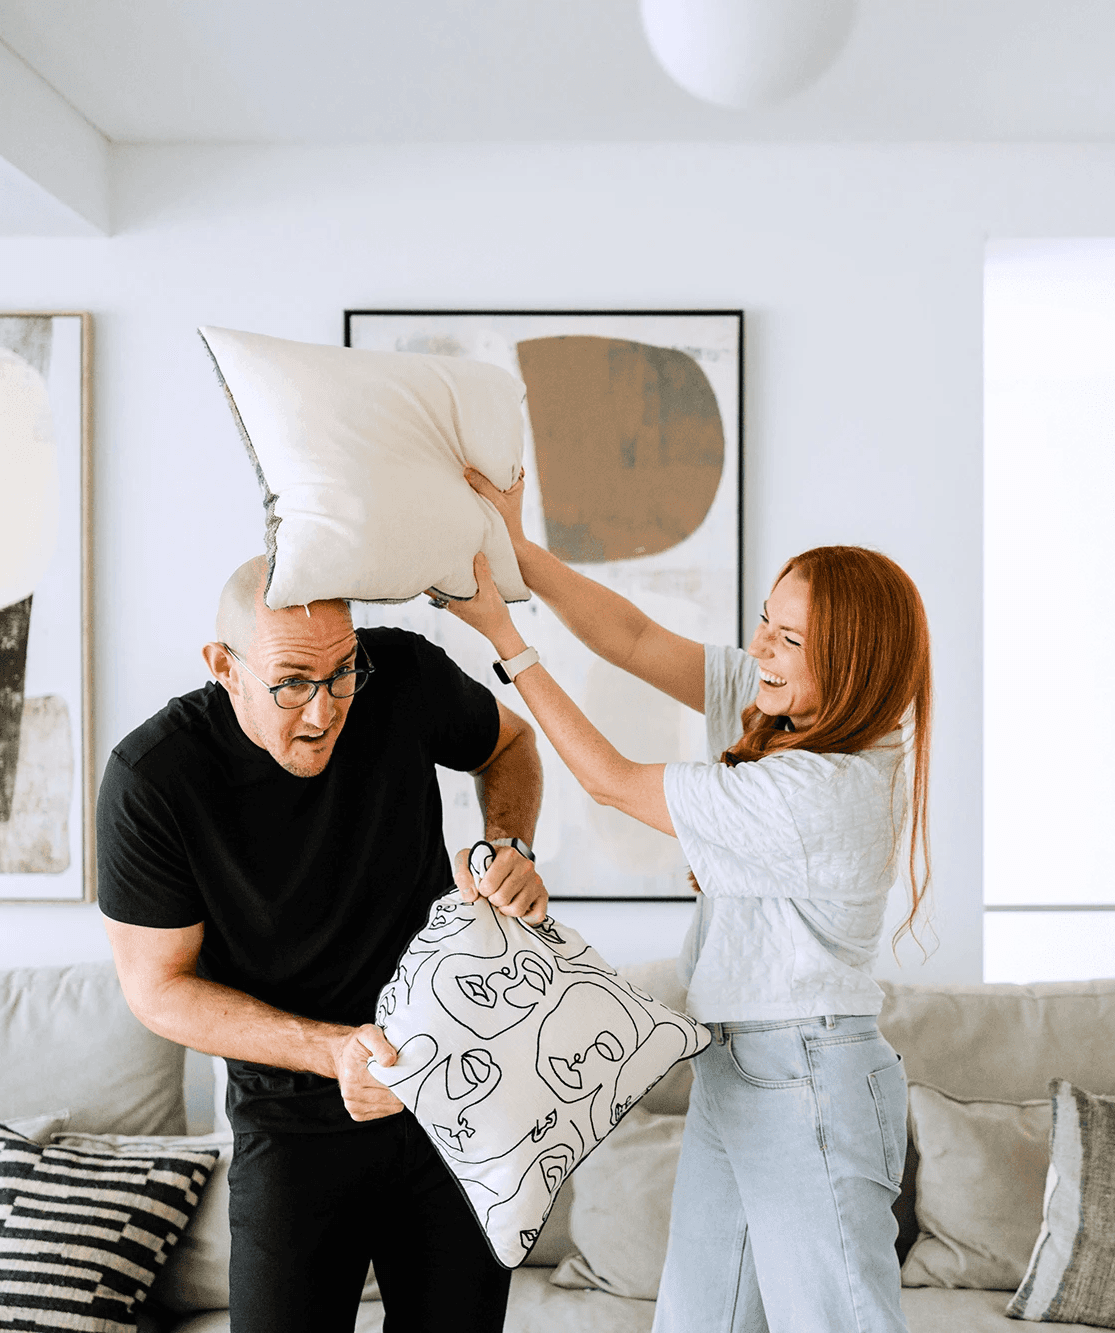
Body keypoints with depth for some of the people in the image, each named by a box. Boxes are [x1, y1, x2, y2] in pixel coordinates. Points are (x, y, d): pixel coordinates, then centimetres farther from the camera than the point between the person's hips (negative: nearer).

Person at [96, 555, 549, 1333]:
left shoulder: (402, 678, -14)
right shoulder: (152, 778, -20)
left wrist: (509, 849, -13)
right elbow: (159, 986, -11)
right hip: (295, 1117, -2)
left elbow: (508, 743, 7)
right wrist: (332, 1050, -23)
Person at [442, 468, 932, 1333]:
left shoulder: (815, 790, -27)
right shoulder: (774, 707, -1)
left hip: (810, 1089, -9)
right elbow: (636, 640, 3)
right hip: (733, 1068, 9)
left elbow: (611, 781, -17)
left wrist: (503, 635, -11)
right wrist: (518, 548, -4)